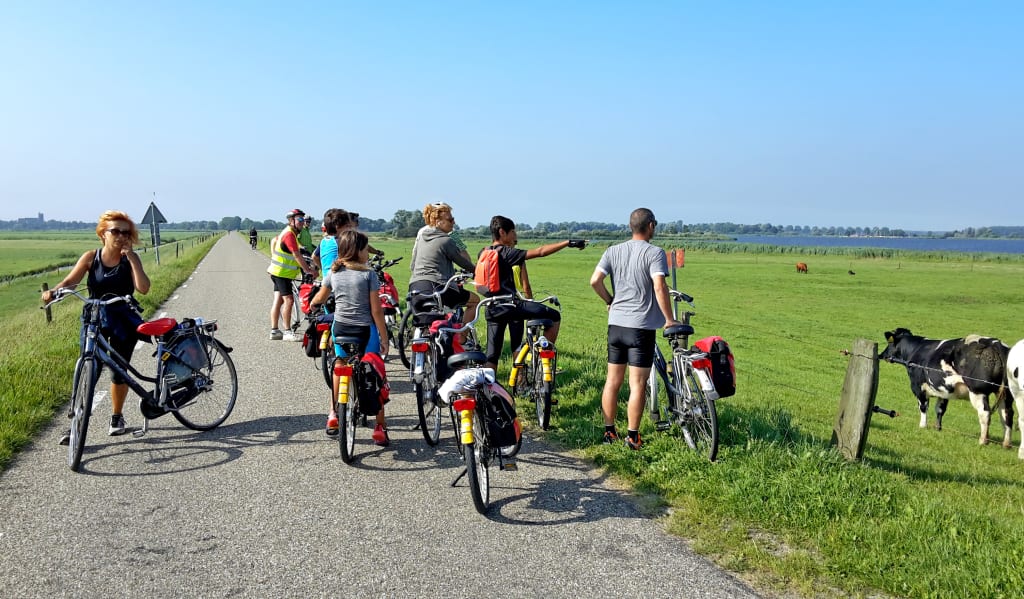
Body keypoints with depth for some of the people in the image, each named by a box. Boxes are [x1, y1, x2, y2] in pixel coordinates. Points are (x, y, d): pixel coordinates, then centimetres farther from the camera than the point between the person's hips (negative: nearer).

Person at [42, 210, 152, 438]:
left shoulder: (130, 259, -4)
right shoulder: (91, 257, -2)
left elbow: (143, 288, -17)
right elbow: (70, 281, -10)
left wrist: (131, 257, -20)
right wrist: (53, 291, -30)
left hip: (123, 322, 0)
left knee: (119, 371, 8)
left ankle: (117, 416, 28)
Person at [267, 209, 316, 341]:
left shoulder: (289, 232, 14)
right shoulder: (289, 234, -18)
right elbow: (297, 256, -22)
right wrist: (308, 270, -16)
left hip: (278, 272, 10)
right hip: (282, 273, -10)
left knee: (278, 300, 9)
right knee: (288, 300, -10)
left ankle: (274, 331, 12)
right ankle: (288, 332, -7)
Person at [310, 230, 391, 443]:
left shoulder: (333, 273, 4)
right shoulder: (368, 274, -10)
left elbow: (319, 299, 20)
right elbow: (376, 310, -11)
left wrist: (310, 304, 43)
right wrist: (384, 338, -5)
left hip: (340, 328, 4)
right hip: (364, 331, -4)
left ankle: (333, 415, 32)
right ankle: (380, 427, 8)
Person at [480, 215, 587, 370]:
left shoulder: (483, 253, 12)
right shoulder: (506, 252, -9)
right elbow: (540, 252, -16)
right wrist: (568, 242, -15)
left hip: (492, 309, 8)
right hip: (509, 305, -8)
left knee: (491, 357, 11)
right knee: (554, 316, 0)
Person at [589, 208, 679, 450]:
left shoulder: (613, 251, 6)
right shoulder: (655, 253, -9)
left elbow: (595, 281, -2)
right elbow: (659, 287, -20)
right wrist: (669, 319, -11)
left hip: (616, 324, 5)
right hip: (642, 326, -5)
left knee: (612, 380, 13)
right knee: (637, 384, 2)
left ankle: (609, 432, 19)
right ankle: (632, 437, 6)